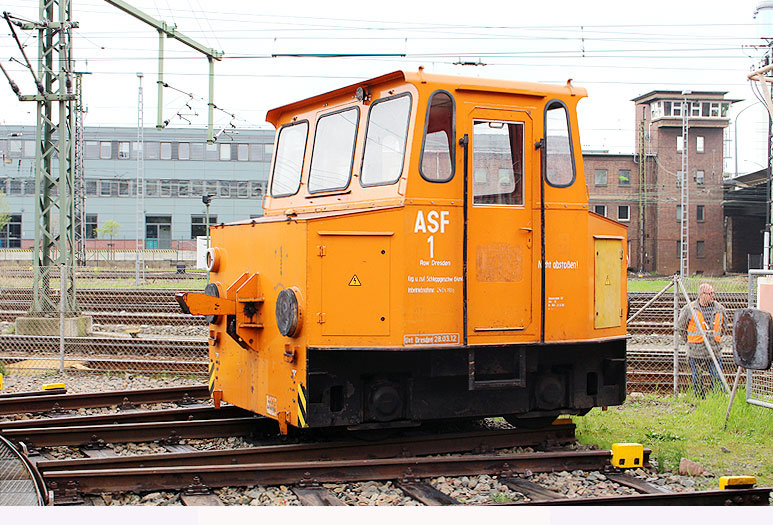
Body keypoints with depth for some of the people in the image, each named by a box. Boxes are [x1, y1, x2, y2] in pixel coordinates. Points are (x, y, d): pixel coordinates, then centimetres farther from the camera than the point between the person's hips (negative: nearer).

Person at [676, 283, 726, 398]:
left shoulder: (719, 308, 6)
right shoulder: (689, 309, -4)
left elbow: (723, 326, 24)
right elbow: (680, 327, 8)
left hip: (715, 352, 2)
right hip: (696, 353, -2)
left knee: (717, 379, 0)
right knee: (697, 381, 6)